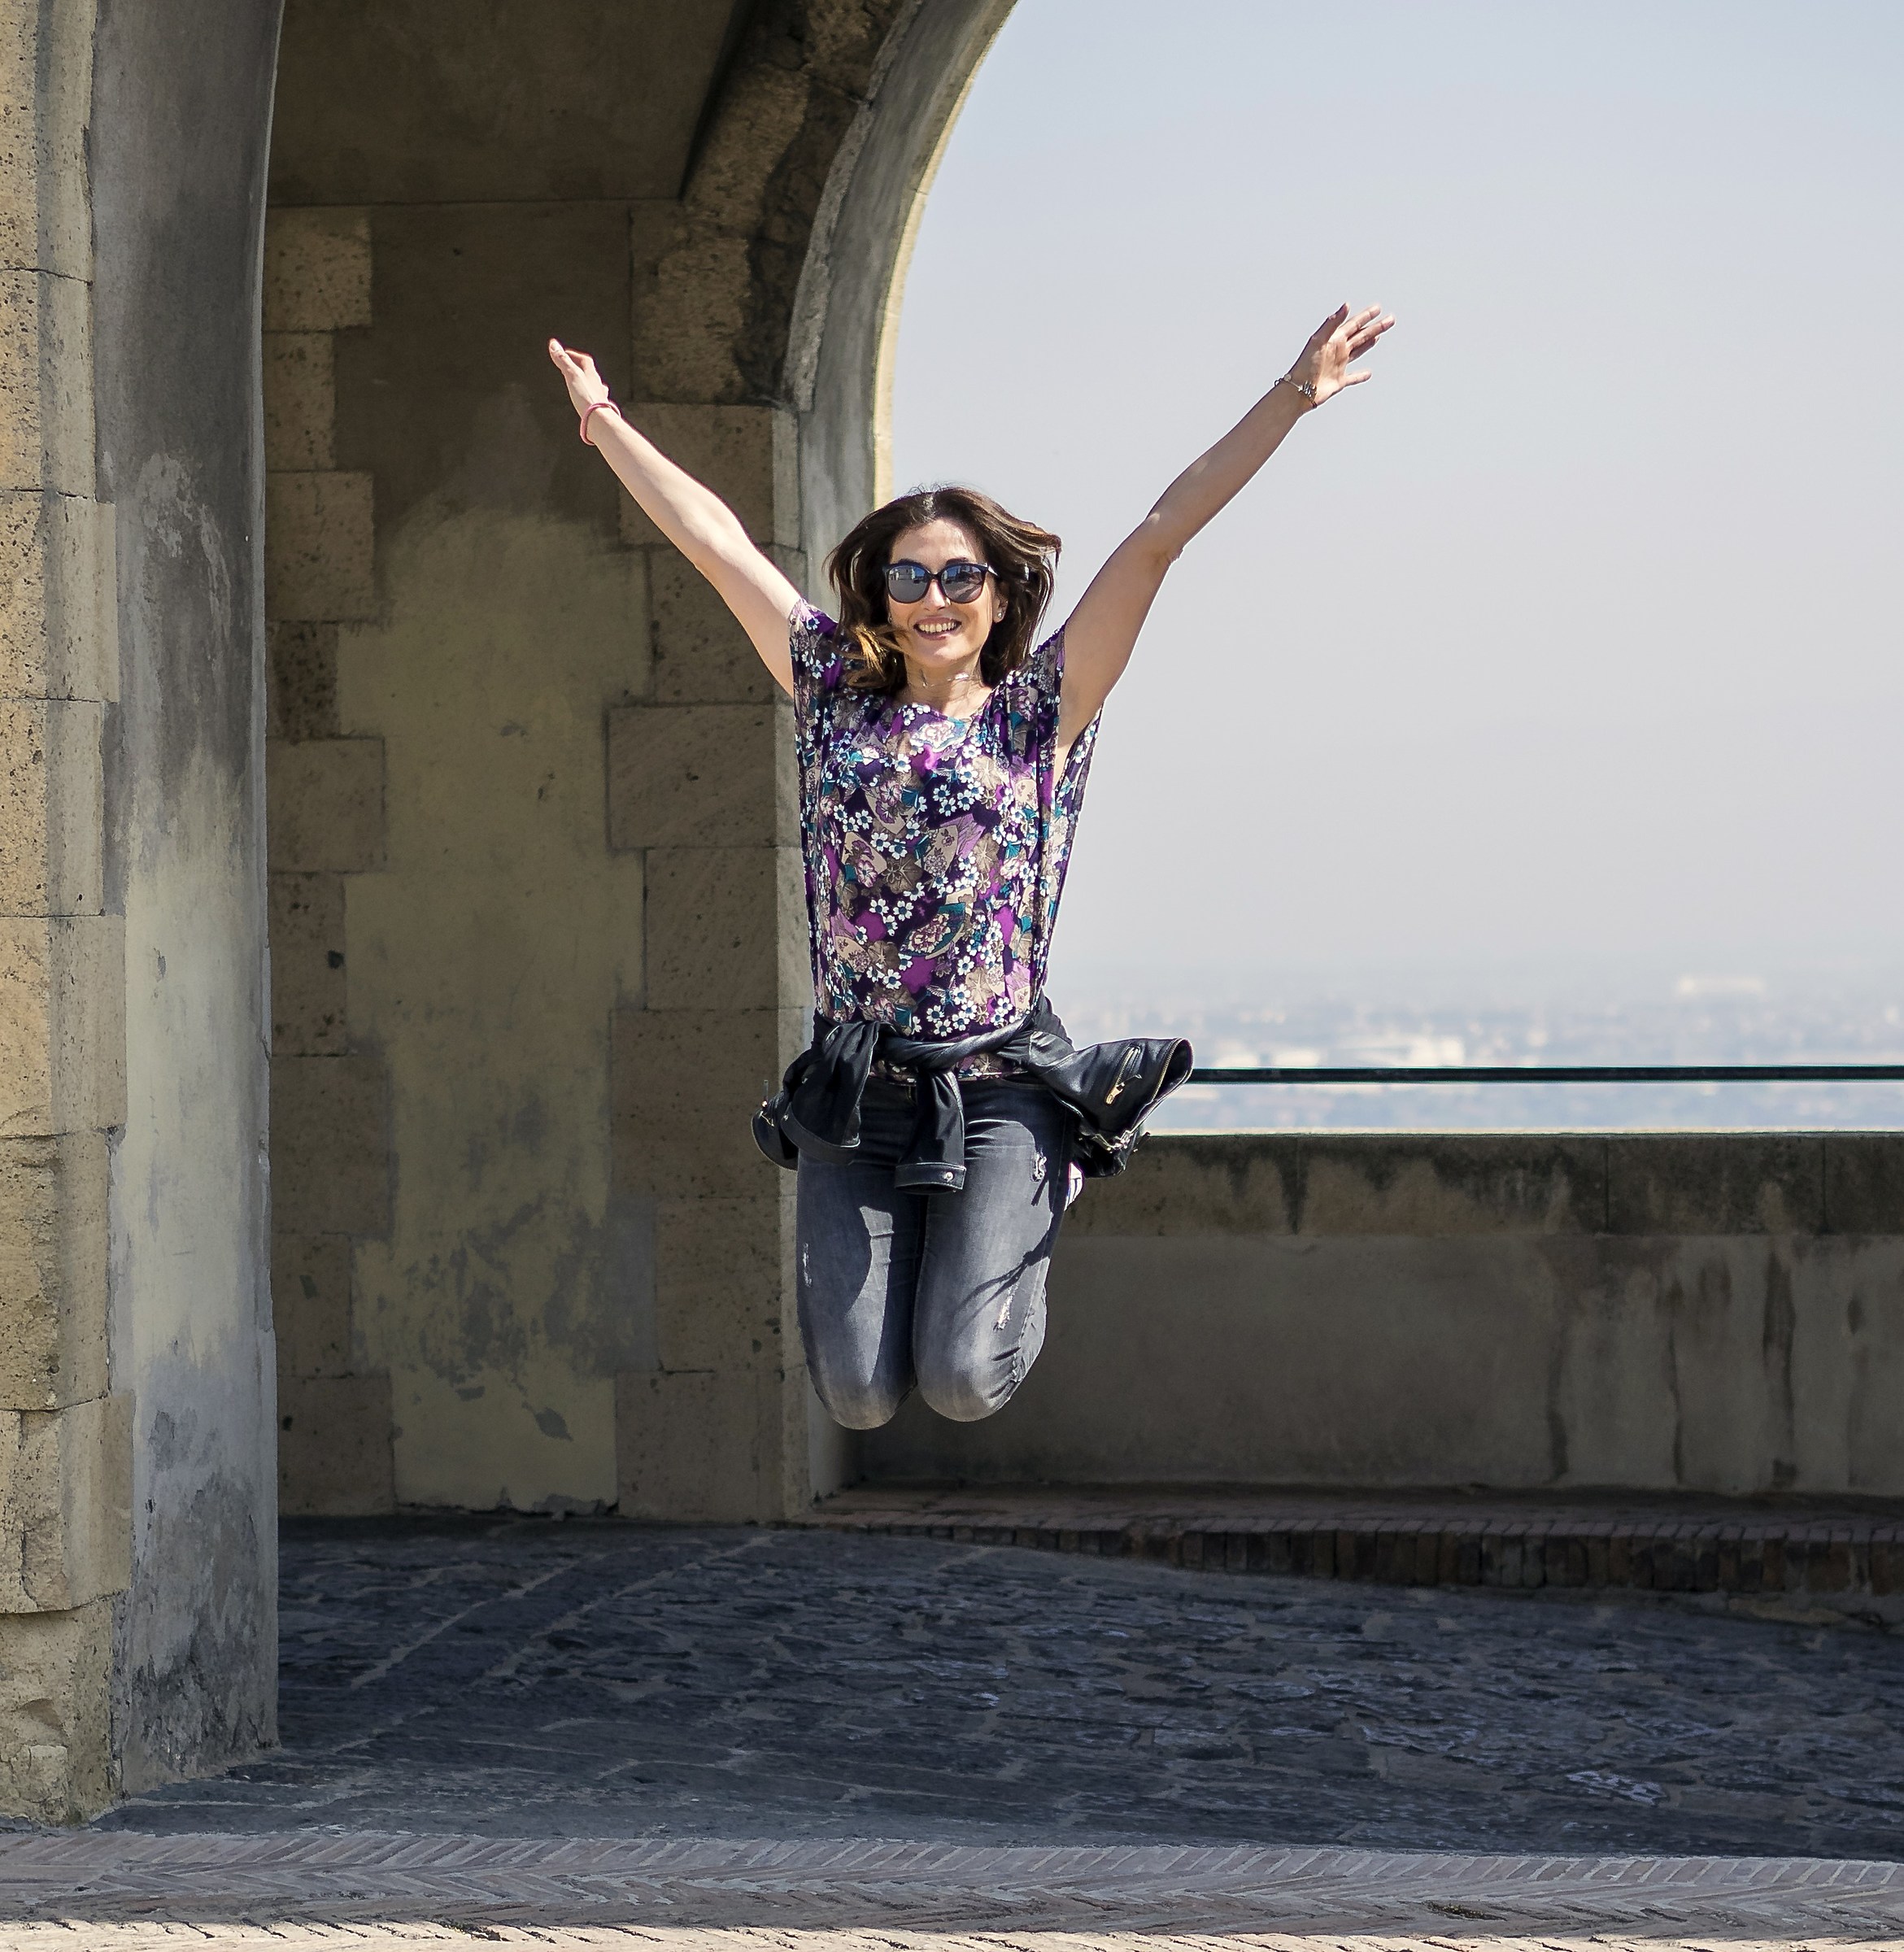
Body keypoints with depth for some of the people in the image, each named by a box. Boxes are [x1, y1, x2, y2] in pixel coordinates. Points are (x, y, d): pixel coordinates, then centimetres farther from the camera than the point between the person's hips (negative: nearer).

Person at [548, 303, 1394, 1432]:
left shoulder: (1043, 710, 2)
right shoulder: (836, 698, 9)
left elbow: (1162, 536, -3)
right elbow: (715, 539, 13)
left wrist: (1295, 396, -6)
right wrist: (604, 420, 20)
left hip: (999, 1091, -2)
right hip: (853, 1093, 2)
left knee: (965, 1381, -14)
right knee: (860, 1396, -6)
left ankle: (1039, 1205, 21)